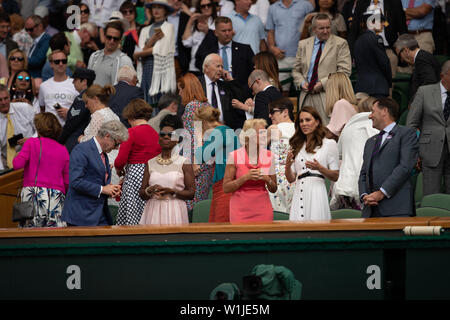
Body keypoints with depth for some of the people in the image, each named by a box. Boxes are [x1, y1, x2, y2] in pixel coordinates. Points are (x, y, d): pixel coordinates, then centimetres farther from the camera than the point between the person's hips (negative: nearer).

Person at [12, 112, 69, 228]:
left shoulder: (32, 143, 2)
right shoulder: (63, 150, 12)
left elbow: (17, 165, -7)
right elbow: (67, 182, 10)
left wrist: (17, 155, 14)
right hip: (57, 196, 3)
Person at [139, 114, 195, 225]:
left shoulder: (184, 162, 3)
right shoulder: (151, 163, 12)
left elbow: (191, 193, -2)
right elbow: (141, 193, 11)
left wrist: (171, 191, -14)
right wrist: (150, 190, -9)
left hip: (174, 211, -2)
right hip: (153, 211, 2)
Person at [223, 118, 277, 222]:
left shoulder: (268, 155, 5)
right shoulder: (234, 156, -4)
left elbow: (273, 189, 12)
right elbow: (226, 188, -4)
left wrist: (267, 179, -8)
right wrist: (246, 177, -15)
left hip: (263, 210, 3)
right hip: (241, 210, -3)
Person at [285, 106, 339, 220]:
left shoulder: (329, 144, 6)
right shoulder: (297, 146, 17)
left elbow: (335, 176, 3)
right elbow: (291, 179, 16)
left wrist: (319, 168, -13)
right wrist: (288, 165, -3)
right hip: (299, 194, 4)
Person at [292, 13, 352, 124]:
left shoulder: (340, 44, 2)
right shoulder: (303, 44, 16)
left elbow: (345, 71, -5)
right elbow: (296, 70, 21)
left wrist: (323, 83, -11)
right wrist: (302, 83, 0)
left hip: (328, 95, -4)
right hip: (307, 97, 4)